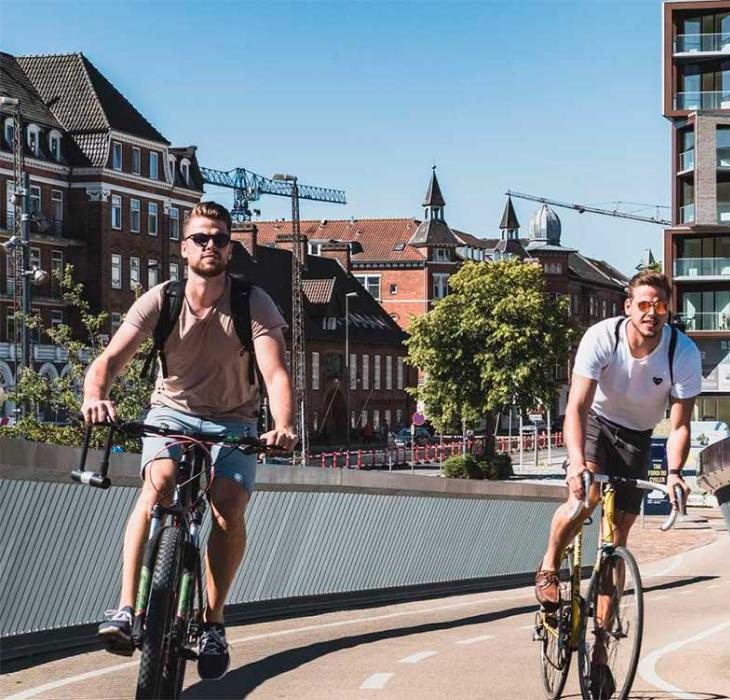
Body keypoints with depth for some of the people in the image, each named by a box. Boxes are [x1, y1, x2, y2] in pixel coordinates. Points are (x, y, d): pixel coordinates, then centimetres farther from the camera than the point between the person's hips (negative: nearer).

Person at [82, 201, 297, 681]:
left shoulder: (254, 304, -16)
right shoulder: (159, 301, -14)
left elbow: (276, 373, -28)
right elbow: (111, 358, -23)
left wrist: (282, 425, -48)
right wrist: (95, 397, -46)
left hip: (233, 421, 0)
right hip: (172, 411, 0)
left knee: (229, 510, -24)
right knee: (159, 483, -31)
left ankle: (213, 622, -4)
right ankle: (126, 611, -33)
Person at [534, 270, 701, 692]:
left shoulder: (684, 353, -24)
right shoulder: (601, 337, -27)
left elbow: (680, 423, -21)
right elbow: (577, 406, -32)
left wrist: (674, 472, -39)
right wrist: (576, 462, -47)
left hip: (637, 438, 2)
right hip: (597, 422, -1)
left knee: (618, 535, -3)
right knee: (586, 494, -31)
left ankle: (601, 646, 2)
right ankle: (550, 567, 0)